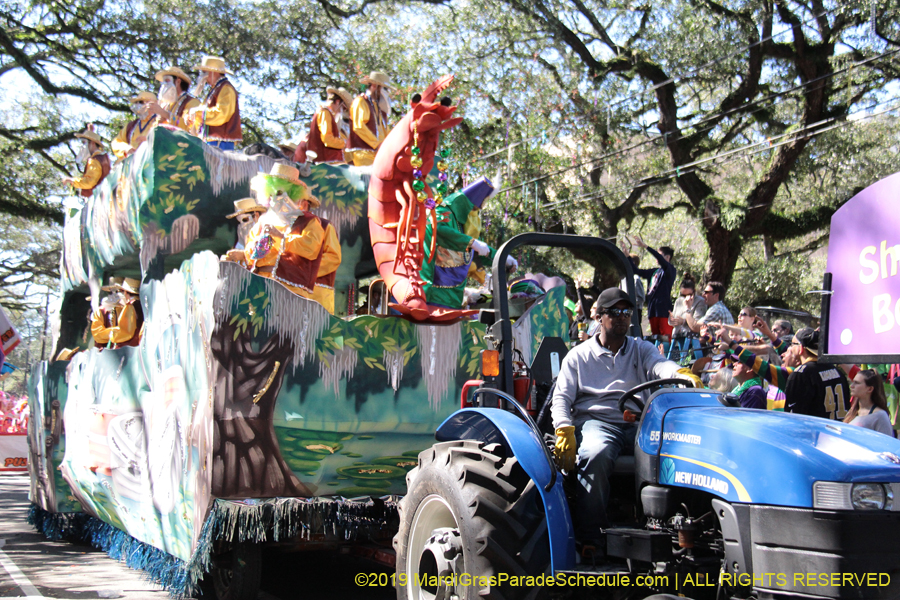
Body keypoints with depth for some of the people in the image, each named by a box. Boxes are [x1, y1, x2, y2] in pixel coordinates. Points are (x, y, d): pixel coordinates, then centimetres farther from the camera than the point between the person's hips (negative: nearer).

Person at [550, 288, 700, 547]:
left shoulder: (642, 349, 19)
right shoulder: (578, 356, 15)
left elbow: (660, 365, -5)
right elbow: (561, 398, 8)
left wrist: (682, 374, -31)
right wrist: (565, 432, -13)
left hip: (637, 423, 2)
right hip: (595, 421, -2)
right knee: (596, 454, -36)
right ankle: (588, 538, -28)